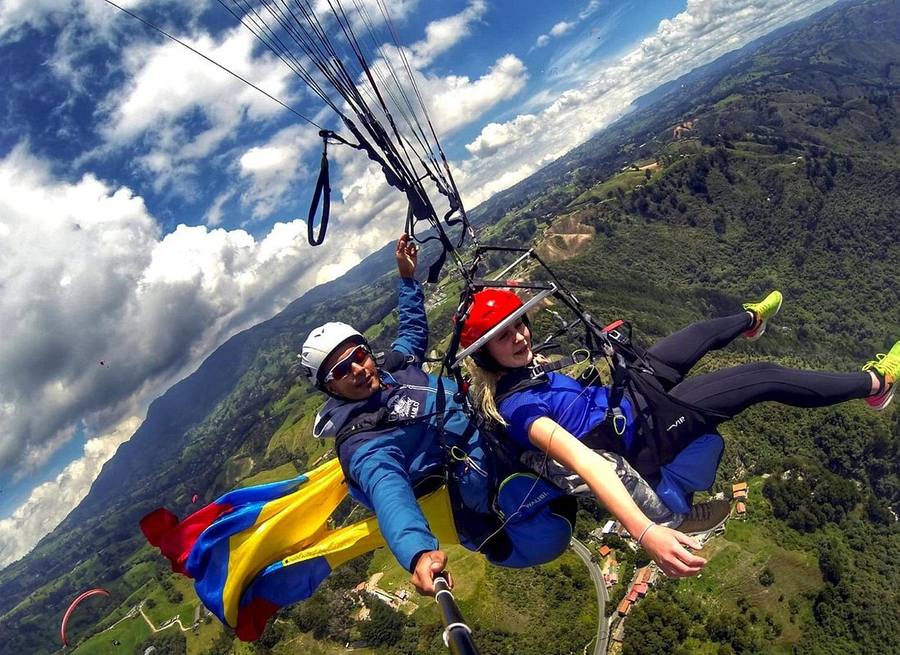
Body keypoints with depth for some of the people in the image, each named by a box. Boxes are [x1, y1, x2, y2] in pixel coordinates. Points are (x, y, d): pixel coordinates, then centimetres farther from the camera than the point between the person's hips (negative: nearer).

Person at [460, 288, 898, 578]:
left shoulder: (514, 374, -11)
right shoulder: (515, 408, -36)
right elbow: (579, 460, -49)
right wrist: (645, 532, -58)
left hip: (625, 391, 9)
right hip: (644, 430, -8)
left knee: (703, 332, 26)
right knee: (766, 377, 0)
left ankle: (750, 320, 64)